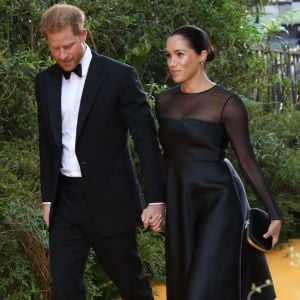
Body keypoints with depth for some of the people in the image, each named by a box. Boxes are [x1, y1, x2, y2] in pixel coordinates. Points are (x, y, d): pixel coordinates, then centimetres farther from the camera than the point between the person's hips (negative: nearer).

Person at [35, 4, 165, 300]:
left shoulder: (119, 76, -9)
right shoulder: (45, 81, 7)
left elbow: (146, 138, -9)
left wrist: (156, 198, -12)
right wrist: (47, 198, 13)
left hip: (110, 198, -4)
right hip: (65, 200, 4)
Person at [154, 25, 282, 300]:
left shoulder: (227, 103, -11)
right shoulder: (164, 100, 6)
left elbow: (247, 159, -9)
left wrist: (274, 213, -11)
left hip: (218, 201, -6)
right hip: (180, 203, 6)